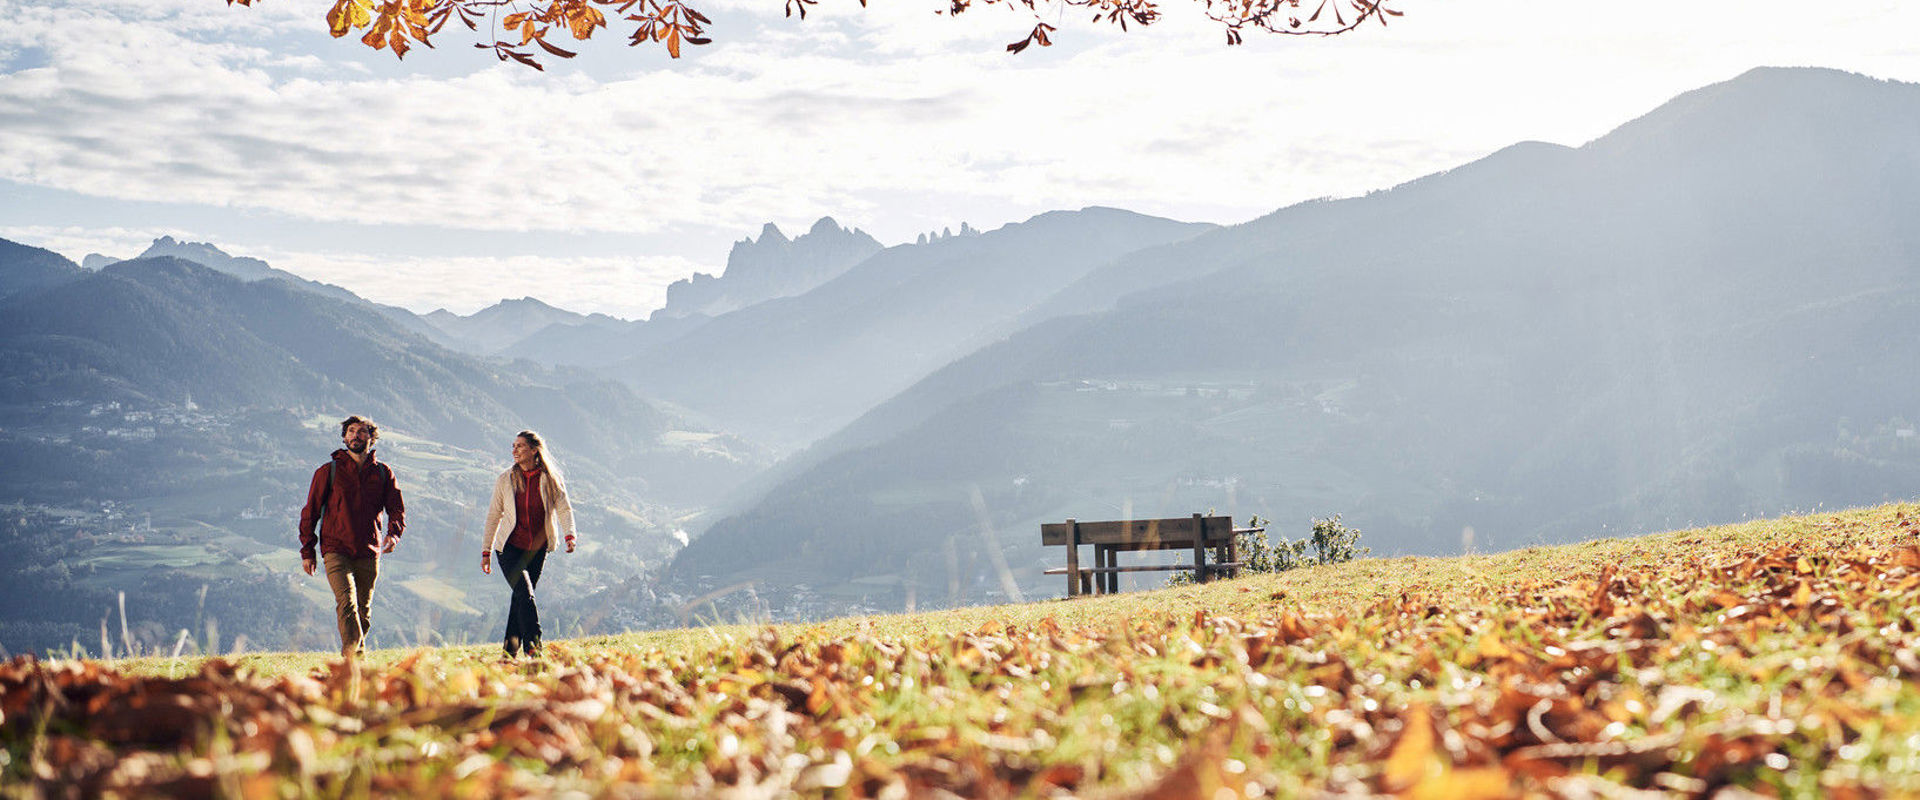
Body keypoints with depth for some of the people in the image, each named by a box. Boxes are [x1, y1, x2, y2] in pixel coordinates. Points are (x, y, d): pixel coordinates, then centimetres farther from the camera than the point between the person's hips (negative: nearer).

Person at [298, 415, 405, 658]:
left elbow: (397, 509, 9)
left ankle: (357, 657, 22)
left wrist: (393, 534, -13)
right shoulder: (328, 471, 5)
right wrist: (307, 551, 4)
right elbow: (310, 512, 8)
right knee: (347, 602, -21)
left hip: (369, 553, 3)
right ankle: (353, 651, -28)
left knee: (363, 610, 8)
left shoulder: (383, 473, 10)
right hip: (336, 549, -3)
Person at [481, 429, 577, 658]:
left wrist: (570, 535, -26)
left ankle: (511, 648, 20)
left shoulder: (551, 480, -1)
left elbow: (564, 509, -7)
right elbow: (493, 516, 7)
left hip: (537, 549, 1)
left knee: (522, 596, 7)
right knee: (525, 594, -18)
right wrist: (486, 551, 5)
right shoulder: (505, 480, 1)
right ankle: (533, 645, -20)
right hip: (510, 547, -1)